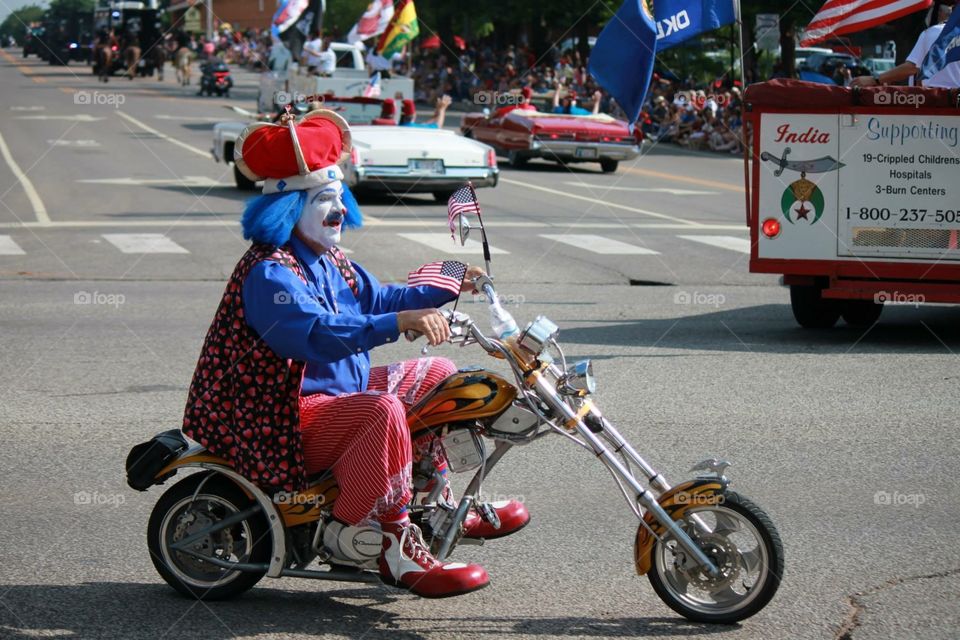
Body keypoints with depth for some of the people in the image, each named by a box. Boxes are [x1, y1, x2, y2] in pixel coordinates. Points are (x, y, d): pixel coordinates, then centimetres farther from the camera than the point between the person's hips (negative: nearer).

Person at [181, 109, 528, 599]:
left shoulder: (329, 260, 13)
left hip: (341, 389, 11)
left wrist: (445, 288, 12)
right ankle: (393, 548, -28)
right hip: (282, 420, -11)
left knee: (437, 375, 16)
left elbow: (377, 299, 24)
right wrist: (399, 323, -44)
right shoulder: (269, 272, -21)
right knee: (382, 411, -36)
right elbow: (315, 333, -36)